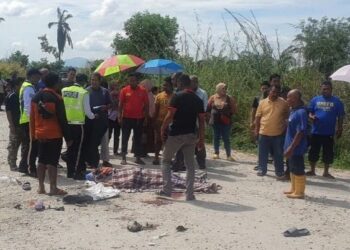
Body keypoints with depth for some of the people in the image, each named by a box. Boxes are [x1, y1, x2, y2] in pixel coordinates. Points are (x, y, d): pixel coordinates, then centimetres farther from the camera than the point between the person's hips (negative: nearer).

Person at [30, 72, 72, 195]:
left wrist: (33, 133, 18)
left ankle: (41, 187, 15)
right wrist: (68, 137, -8)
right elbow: (62, 120, -13)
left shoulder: (36, 98, 9)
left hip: (40, 134, 7)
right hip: (54, 135, -6)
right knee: (52, 161, -4)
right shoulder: (56, 98, -13)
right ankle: (53, 188, -2)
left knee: (42, 160, 11)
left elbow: (32, 118, 12)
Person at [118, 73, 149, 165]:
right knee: (125, 138, 2)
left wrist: (146, 117, 0)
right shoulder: (124, 90, -1)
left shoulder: (143, 91, 0)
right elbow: (120, 104, 0)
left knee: (138, 139, 8)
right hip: (127, 118, -1)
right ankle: (123, 158, 8)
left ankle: (138, 158, 15)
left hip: (139, 118, 1)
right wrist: (120, 116, -7)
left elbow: (146, 105, 4)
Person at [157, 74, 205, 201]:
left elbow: (170, 115, -15)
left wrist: (163, 129, -2)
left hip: (176, 134, -4)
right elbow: (201, 120, 5)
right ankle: (189, 194, 8)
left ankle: (167, 190, 6)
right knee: (190, 164, 9)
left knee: (166, 160, 12)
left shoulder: (177, 96, -9)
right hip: (191, 135, 4)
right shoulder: (198, 100, 6)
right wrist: (201, 138, 10)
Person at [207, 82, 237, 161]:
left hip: (226, 122, -1)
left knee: (226, 139, -1)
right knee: (216, 138, 9)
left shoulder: (229, 98, -1)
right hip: (215, 121, 1)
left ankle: (228, 155, 2)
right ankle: (216, 153, 18)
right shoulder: (213, 98, 1)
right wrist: (211, 115, 3)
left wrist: (228, 114, -2)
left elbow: (234, 110, 3)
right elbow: (208, 108, 8)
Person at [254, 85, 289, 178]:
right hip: (264, 133, 1)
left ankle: (279, 172, 16)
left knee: (278, 154, 6)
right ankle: (262, 169, 24)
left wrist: (285, 129, 5)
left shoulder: (283, 103, -2)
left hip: (278, 134, -1)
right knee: (262, 153, 9)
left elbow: (287, 116, 8)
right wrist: (256, 130, 1)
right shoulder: (262, 102, 0)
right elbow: (258, 117, 4)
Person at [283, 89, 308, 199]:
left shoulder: (301, 112, -20)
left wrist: (291, 147, -23)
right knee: (292, 169, 18)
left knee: (298, 170, 2)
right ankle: (294, 189, 30)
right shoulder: (293, 111, 9)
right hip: (291, 146, 9)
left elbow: (300, 132, -23)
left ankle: (299, 192, 12)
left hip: (296, 148, -9)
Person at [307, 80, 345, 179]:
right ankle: (312, 170, 21)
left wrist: (339, 129, -1)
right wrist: (312, 116, -16)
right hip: (316, 132, 1)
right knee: (313, 152, 7)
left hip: (329, 133, -1)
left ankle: (326, 172, 19)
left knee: (328, 153, 6)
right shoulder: (315, 100, 4)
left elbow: (340, 116, 4)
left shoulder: (337, 101, 0)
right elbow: (309, 112, 7)